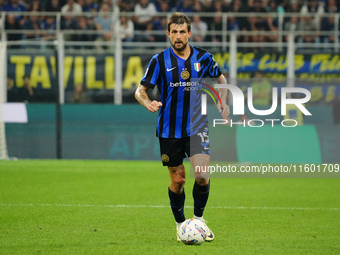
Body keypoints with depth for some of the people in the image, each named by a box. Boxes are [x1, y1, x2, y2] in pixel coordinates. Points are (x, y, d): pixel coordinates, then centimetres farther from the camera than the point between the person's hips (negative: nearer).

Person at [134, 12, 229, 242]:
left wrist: (222, 101, 1)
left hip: (198, 127, 0)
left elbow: (221, 79, 19)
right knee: (178, 180, 6)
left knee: (202, 175, -15)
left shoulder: (203, 58, 1)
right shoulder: (160, 60, -3)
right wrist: (148, 103, -23)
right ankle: (180, 225, 25)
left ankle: (199, 220, 8)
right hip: (169, 130, 0)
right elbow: (140, 90, -1)